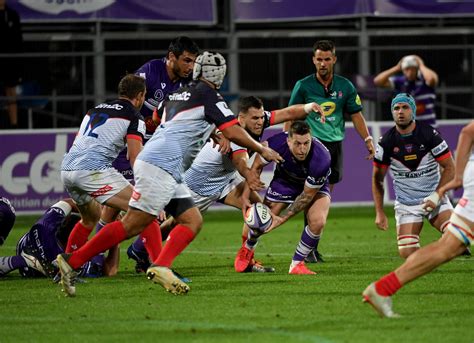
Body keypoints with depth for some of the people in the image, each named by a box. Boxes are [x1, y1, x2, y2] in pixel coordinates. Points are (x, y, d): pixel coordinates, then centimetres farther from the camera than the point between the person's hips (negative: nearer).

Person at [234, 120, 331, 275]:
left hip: (315, 187, -2)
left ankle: (297, 264, -2)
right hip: (284, 181, 2)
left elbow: (308, 194, -27)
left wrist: (283, 219, -25)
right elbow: (257, 166, -12)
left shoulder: (321, 159, -41)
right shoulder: (276, 143, -35)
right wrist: (246, 195, -16)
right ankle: (247, 248, 39)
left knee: (318, 222, -26)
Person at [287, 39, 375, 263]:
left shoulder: (345, 86, 7)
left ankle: (313, 244, 17)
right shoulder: (303, 86, -1)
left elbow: (355, 115, 12)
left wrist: (367, 139, 4)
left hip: (335, 144, 4)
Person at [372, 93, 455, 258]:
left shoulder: (429, 134, -11)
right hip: (406, 204, 1)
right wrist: (379, 213, -1)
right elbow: (377, 178, 5)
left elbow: (449, 167, -6)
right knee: (407, 253, -13)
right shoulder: (387, 141, -6)